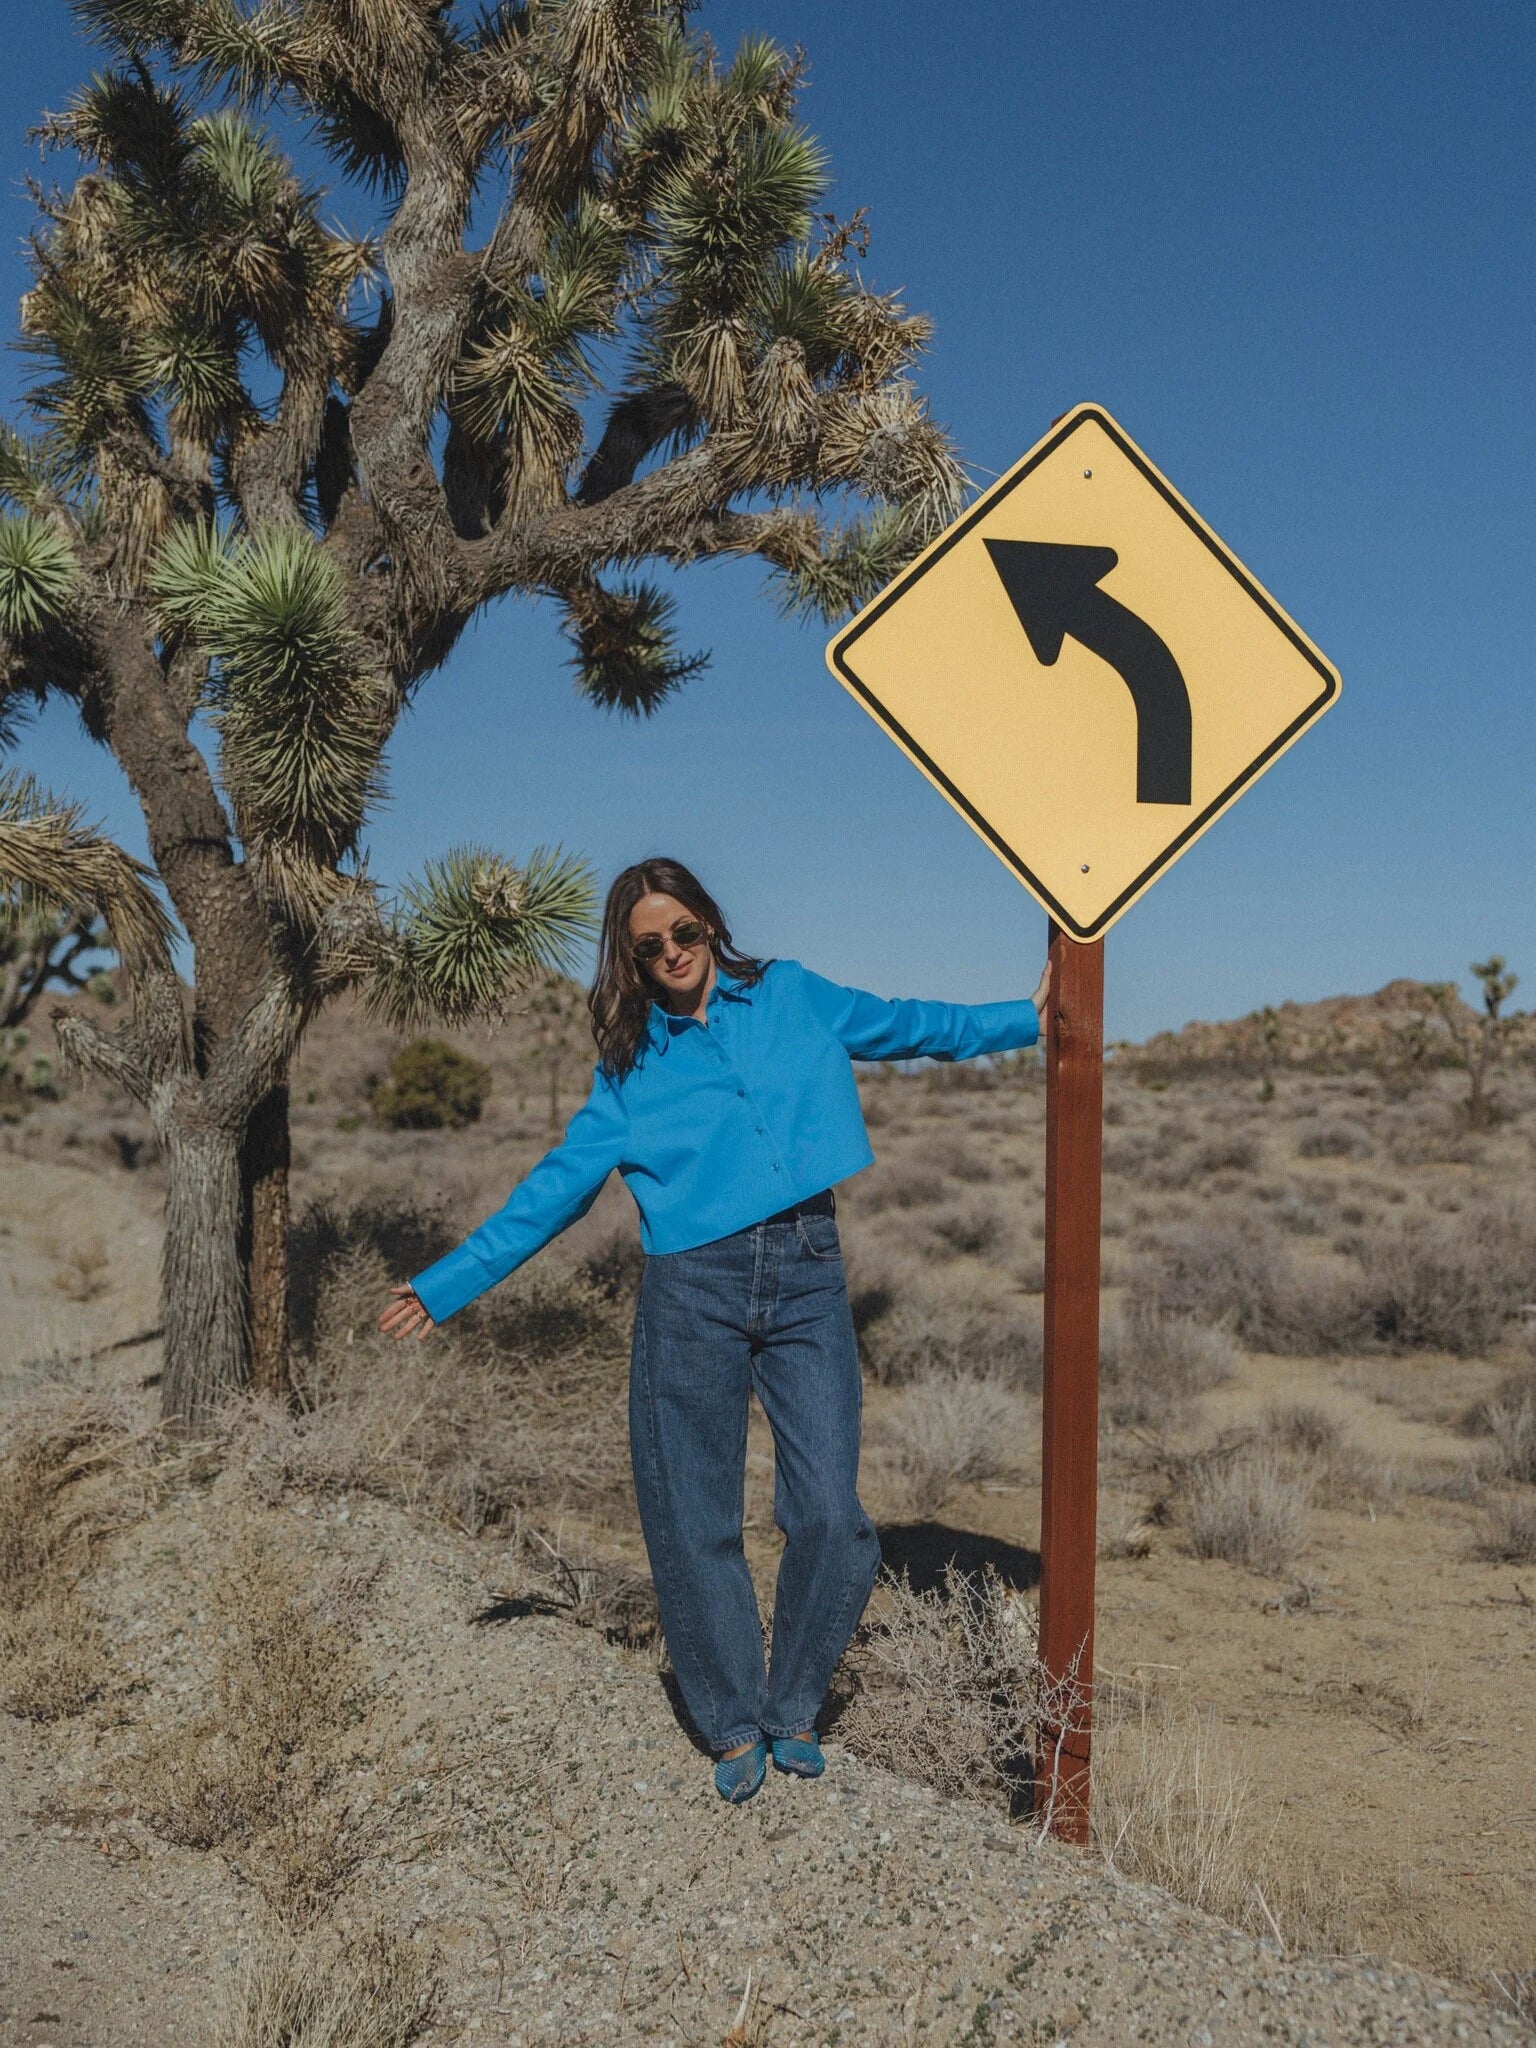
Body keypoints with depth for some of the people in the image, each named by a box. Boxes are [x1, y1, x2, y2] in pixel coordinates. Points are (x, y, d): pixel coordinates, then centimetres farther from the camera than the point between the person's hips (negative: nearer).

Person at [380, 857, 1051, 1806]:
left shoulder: (792, 997, 12)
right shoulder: (632, 1068, 12)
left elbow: (910, 1025, 18)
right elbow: (556, 1187, 13)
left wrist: (1028, 1019, 10)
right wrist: (447, 1285, 11)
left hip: (807, 1276, 0)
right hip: (693, 1292, 0)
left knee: (832, 1517, -4)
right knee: (696, 1525, 4)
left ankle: (793, 1710, 19)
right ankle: (734, 1728, 23)